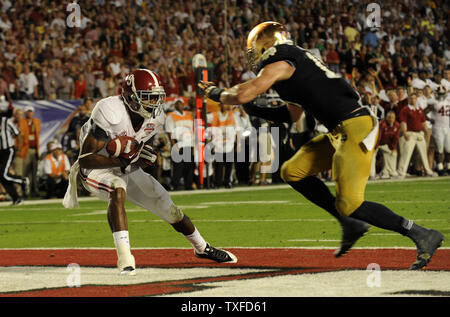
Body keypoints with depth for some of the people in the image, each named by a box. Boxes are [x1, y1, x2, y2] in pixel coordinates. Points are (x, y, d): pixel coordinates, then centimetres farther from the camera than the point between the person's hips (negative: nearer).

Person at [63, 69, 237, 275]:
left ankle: (202, 248, 34)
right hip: (96, 169, -6)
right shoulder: (110, 112, -30)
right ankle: (124, 258, -42)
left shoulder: (156, 119, -8)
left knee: (167, 206, 7)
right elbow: (85, 158, -29)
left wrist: (144, 159, -14)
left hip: (127, 170, 6)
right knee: (118, 190, -38)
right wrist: (120, 161, -40)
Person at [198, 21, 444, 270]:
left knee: (349, 205, -12)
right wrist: (256, 111, 23)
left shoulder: (278, 65, -5)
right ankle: (350, 225, 13)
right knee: (292, 172, 13)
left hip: (354, 127, -10)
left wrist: (215, 93, 8)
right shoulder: (295, 65, 23)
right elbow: (292, 115, 30)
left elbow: (242, 95, -11)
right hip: (341, 131, 10)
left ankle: (423, 235, -8)